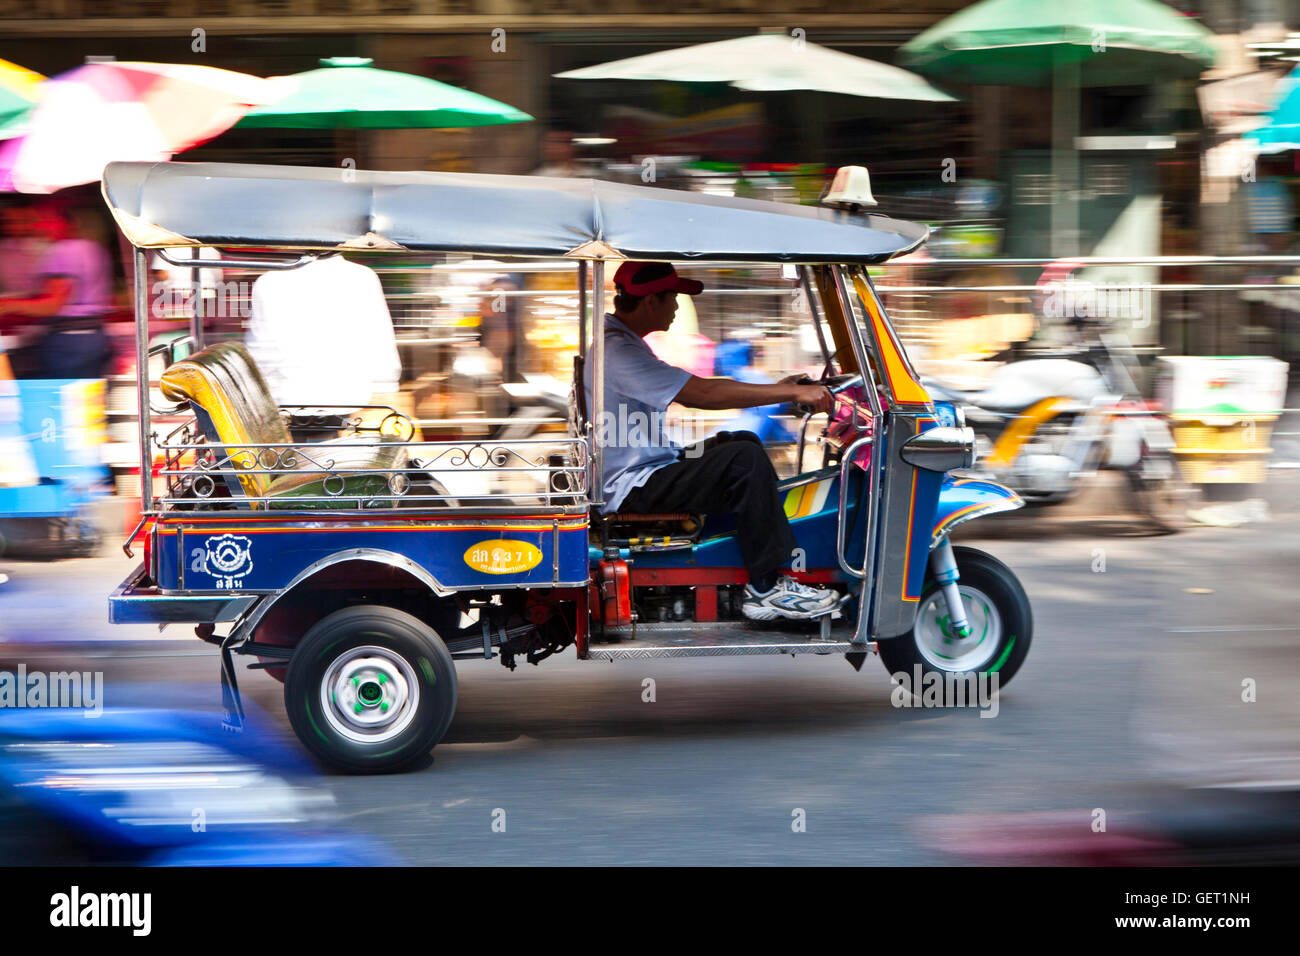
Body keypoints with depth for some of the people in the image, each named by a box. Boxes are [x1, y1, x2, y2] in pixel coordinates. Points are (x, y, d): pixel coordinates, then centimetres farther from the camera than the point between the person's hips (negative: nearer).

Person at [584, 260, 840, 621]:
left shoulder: (619, 339, 14)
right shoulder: (618, 352, -21)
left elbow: (694, 391, 19)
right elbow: (704, 393, -26)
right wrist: (793, 392, -22)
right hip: (631, 488, -11)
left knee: (744, 441, 16)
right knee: (744, 460, -22)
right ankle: (766, 588, -18)